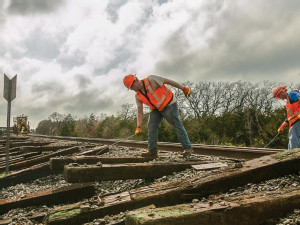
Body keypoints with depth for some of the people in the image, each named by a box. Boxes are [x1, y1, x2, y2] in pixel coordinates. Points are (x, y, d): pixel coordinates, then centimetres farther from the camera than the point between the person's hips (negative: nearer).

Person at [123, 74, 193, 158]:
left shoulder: (151, 80, -21)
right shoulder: (138, 96, -2)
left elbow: (168, 81, -16)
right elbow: (140, 112, 0)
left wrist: (184, 89, -12)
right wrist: (138, 127, -10)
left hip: (168, 104, -6)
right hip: (156, 109, 7)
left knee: (177, 125, -9)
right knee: (151, 126, -6)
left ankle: (187, 148, -5)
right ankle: (152, 151, -2)